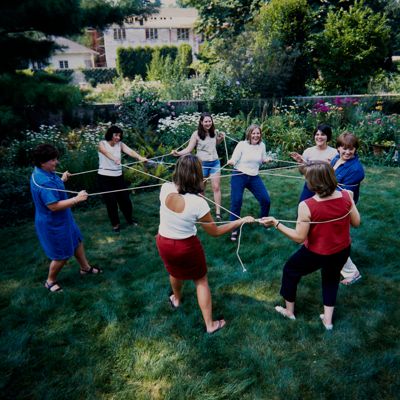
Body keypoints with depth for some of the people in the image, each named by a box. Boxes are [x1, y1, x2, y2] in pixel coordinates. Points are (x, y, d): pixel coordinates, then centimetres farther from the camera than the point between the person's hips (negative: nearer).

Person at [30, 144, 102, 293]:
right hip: (53, 224, -10)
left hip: (61, 219, 10)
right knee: (62, 255, 6)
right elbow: (53, 206, -34)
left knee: (77, 241, 23)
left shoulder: (45, 173, 0)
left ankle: (85, 267, 43)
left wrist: (62, 180, 24)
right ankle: (50, 281, 30)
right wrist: (76, 199, -32)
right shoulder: (43, 181, -32)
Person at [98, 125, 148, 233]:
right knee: (111, 202, 3)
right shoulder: (102, 144, -8)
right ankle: (115, 224, 24)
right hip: (105, 178, -3)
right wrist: (115, 159, -54)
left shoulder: (120, 144, 0)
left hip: (118, 177, 3)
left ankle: (129, 219, 36)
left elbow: (130, 151, -19)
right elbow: (106, 152, -32)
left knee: (125, 199, 10)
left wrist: (140, 157, -39)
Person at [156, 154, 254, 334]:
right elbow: (215, 232, -15)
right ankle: (210, 324, 30)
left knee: (175, 273, 34)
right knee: (201, 281, 19)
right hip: (186, 246, -4)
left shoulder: (165, 188, -20)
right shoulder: (198, 203, -29)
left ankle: (176, 299, 63)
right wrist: (241, 221, -10)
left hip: (163, 242, 4)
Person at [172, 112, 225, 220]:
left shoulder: (214, 132, 0)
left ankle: (218, 212, 7)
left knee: (216, 187, 0)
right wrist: (178, 153, -30)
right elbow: (189, 149, -13)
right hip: (202, 164, -3)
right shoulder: (196, 134, -13)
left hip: (215, 163, 3)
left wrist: (221, 138, 2)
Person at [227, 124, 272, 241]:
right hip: (239, 176, -4)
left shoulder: (262, 145, 2)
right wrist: (231, 162, -37)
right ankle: (234, 230, 8)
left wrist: (267, 160, -6)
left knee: (266, 200, 3)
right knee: (236, 203, -6)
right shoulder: (242, 144, -11)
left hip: (254, 177, 4)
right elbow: (234, 160, -14)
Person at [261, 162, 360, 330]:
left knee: (290, 270, 23)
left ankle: (289, 311, 41)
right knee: (331, 278, 32)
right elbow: (356, 223, -2)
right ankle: (328, 319, 43)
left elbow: (299, 238, -21)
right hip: (342, 251, 5)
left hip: (316, 253, -4)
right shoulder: (346, 196, -16)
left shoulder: (307, 206, -29)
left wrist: (275, 223, -18)